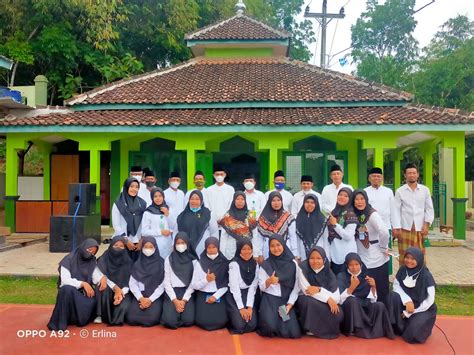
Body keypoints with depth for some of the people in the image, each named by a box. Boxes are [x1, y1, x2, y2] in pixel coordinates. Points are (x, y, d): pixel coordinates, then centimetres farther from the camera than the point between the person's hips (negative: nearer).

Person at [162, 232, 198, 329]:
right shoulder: (169, 259, 4)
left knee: (188, 320, -20)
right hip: (172, 293, 0)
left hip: (187, 293, 0)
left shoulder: (193, 260, 4)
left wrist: (184, 300, -11)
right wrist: (175, 300, -11)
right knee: (170, 321, -20)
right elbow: (167, 282, 0)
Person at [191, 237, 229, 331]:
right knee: (203, 322, -15)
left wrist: (215, 296, -11)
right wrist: (206, 280, -17)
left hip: (219, 295, 0)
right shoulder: (199, 263, -3)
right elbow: (194, 285, -2)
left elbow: (226, 284, -1)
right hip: (203, 296, 0)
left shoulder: (224, 263, -1)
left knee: (220, 322, -14)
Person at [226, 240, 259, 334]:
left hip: (249, 296, 4)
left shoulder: (255, 265, 3)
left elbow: (253, 286, 0)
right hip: (234, 297, -4)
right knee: (240, 325, -15)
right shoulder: (234, 264, -11)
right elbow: (234, 287, -13)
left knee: (252, 325, -11)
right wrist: (241, 308, -15)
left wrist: (250, 306, -9)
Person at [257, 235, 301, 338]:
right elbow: (261, 287, -1)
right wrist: (269, 281, -23)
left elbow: (296, 287, 0)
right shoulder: (265, 265, 0)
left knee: (294, 333, -13)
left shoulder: (293, 263, 1)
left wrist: (290, 304, -10)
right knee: (271, 327, -26)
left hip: (287, 300, 1)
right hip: (270, 300, -1)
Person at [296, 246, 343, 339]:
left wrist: (319, 290, -28)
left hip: (326, 305, 2)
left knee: (338, 313, -26)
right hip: (306, 302, -2)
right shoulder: (303, 268, -15)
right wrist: (327, 298, -24)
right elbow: (307, 291, -21)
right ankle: (311, 328, -11)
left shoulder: (329, 274, -7)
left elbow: (336, 298, -15)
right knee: (311, 302, -36)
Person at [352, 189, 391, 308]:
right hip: (363, 261, 6)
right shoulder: (355, 216, 5)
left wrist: (384, 248, -17)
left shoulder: (372, 214, -15)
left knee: (381, 292, 6)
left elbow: (384, 232, -28)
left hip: (377, 260, -6)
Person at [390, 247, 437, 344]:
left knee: (411, 335, -25)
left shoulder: (426, 276, -18)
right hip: (406, 305, 4)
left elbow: (429, 301, -17)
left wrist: (410, 313, -17)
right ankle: (398, 328, -10)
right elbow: (396, 286, -5)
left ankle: (421, 326, 11)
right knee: (394, 296, -27)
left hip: (423, 309, -4)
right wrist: (407, 300, -25)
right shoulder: (402, 270, -6)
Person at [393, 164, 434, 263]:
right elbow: (396, 210, 2)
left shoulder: (425, 190, 8)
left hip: (420, 227, 1)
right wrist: (396, 227, -3)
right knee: (404, 255, 2)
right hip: (405, 228, -1)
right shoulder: (400, 191, 3)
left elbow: (429, 209, 9)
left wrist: (426, 224, -1)